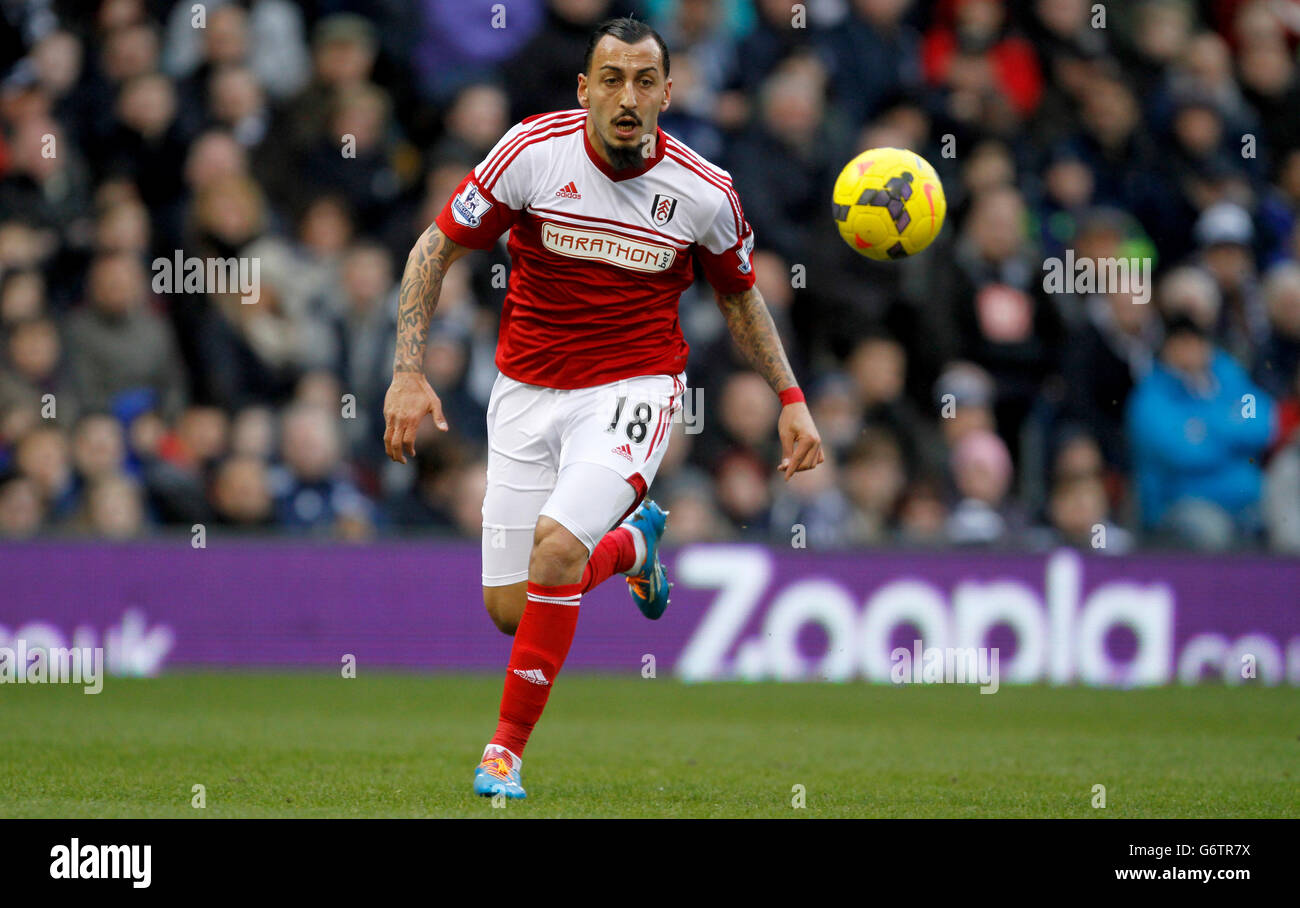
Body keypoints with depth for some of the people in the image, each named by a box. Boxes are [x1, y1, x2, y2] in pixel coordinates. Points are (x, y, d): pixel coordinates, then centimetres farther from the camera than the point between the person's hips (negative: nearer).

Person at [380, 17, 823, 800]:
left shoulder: (703, 192, -9)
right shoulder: (533, 151, -13)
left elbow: (739, 294, 11)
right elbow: (436, 249, -4)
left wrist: (790, 398, 5)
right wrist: (409, 373, -12)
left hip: (633, 390, -2)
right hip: (527, 392, 2)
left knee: (556, 548, -27)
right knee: (509, 610, 2)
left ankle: (508, 748, -11)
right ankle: (631, 541, 36)